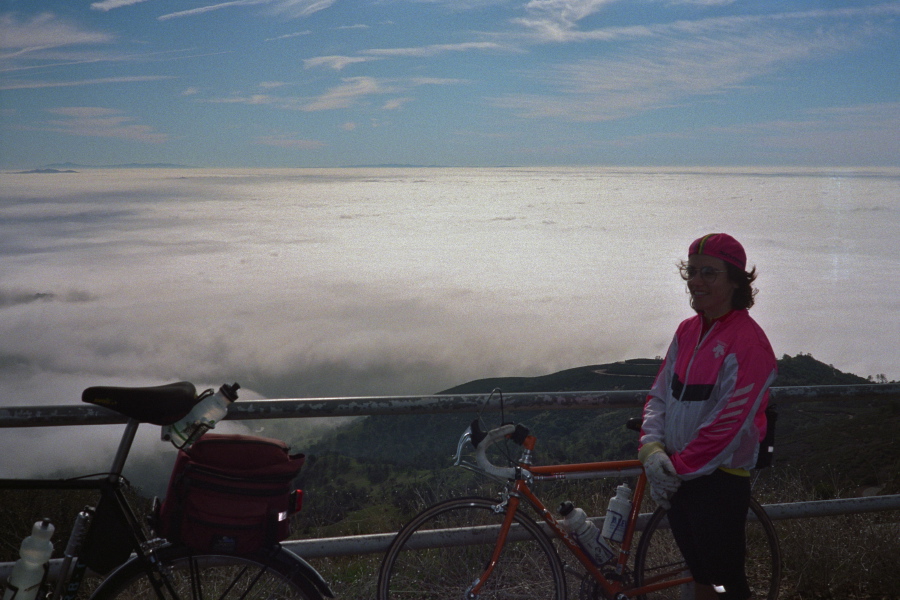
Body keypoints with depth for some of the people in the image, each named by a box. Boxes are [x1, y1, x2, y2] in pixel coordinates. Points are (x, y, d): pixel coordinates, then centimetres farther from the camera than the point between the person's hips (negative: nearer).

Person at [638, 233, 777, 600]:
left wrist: (678, 468, -16)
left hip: (720, 482, -7)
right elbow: (659, 395, 6)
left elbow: (729, 423, -20)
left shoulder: (748, 341, -17)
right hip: (677, 478, 7)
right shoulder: (687, 331, 6)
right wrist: (651, 447, -11)